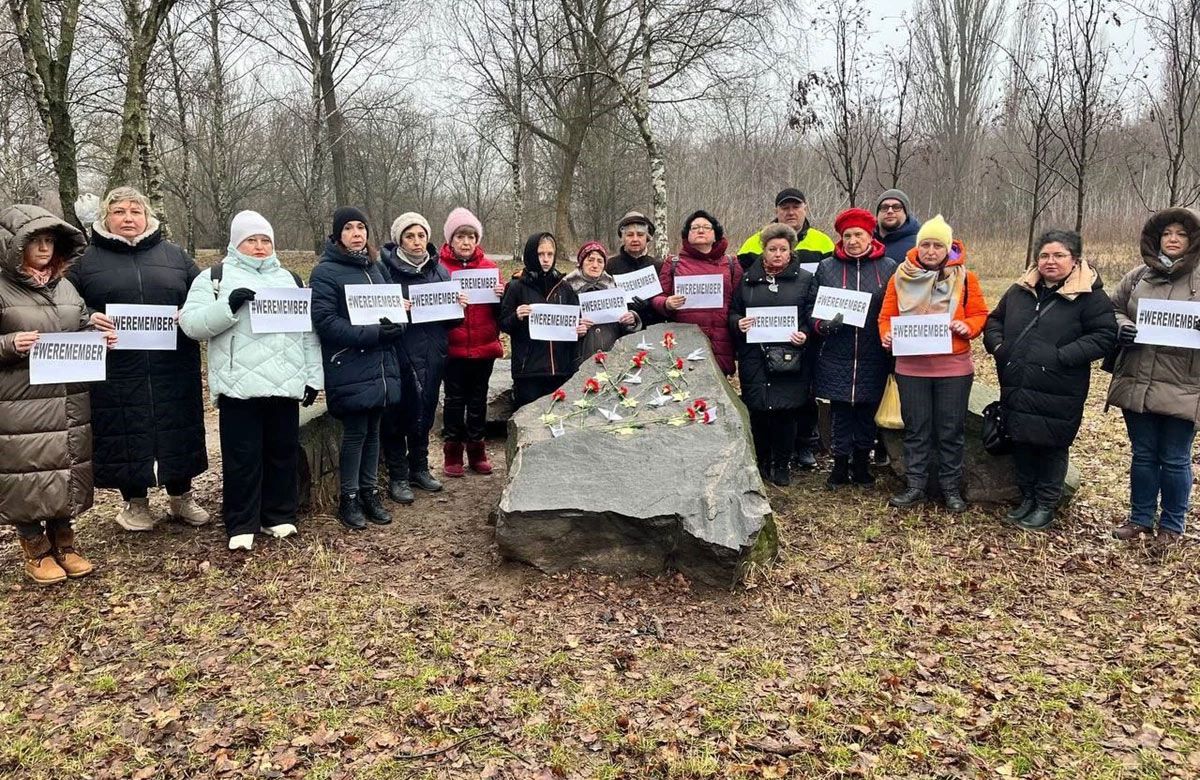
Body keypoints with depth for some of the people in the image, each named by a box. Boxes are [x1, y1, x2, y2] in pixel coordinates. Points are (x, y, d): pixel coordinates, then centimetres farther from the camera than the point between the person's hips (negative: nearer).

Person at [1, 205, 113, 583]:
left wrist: (99, 336, 0)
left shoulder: (66, 286, 12)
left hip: (70, 403, 5)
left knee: (67, 473, 12)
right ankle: (35, 551, 19)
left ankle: (63, 542, 27)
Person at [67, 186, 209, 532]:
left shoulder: (174, 255, 11)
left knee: (178, 430, 8)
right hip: (117, 372, -1)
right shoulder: (86, 260, 7)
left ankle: (180, 497, 27)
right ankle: (135, 503, 23)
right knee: (126, 434, 6)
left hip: (173, 370, 1)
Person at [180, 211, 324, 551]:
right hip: (239, 386, -3)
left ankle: (279, 516, 23)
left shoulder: (290, 279, 18)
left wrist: (313, 378, 8)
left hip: (286, 385, 4)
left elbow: (309, 332, 15)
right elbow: (191, 323, -4)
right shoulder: (214, 278, 7)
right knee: (242, 457, 1)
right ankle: (241, 525, 12)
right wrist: (229, 306, -19)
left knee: (283, 452, 10)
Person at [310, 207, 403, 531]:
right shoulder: (325, 272, -7)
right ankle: (349, 498, 13)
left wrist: (394, 326, -2)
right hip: (349, 368, -6)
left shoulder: (374, 266, 13)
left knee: (373, 431, 11)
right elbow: (325, 322, -15)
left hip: (380, 367, 6)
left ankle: (370, 492, 23)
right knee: (355, 433, -1)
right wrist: (373, 334, -22)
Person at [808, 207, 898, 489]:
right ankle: (840, 464, 17)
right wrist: (822, 325, -12)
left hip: (874, 357, 0)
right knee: (840, 412, 5)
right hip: (836, 357, 0)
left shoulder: (888, 267, 4)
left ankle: (862, 462, 24)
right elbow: (811, 305, 7)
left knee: (868, 411, 10)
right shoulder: (827, 267, 5)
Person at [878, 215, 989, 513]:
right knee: (916, 429, 9)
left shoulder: (964, 277, -1)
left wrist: (967, 327, -18)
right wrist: (887, 336, -14)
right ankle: (915, 486, 20)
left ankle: (951, 488, 20)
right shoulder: (901, 277, 1)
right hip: (911, 366, 1)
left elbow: (980, 314, 2)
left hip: (953, 367, -1)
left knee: (951, 430, 7)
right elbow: (886, 316, 5)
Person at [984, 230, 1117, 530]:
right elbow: (994, 320, 21)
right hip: (1016, 389, 5)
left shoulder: (1089, 296, -7)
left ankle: (1046, 504, 22)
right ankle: (1027, 497, 31)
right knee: (1021, 443, 14)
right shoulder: (1020, 290, 9)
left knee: (1051, 448, 6)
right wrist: (997, 345, 1)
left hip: (1057, 393, -5)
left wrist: (1063, 356, -20)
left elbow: (1105, 335, -11)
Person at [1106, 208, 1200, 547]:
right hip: (1137, 382, 3)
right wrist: (1122, 327, -6)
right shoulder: (1137, 276, 7)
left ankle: (1172, 525, 24)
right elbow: (1113, 309, 16)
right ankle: (1140, 518, 28)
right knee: (1143, 454, 14)